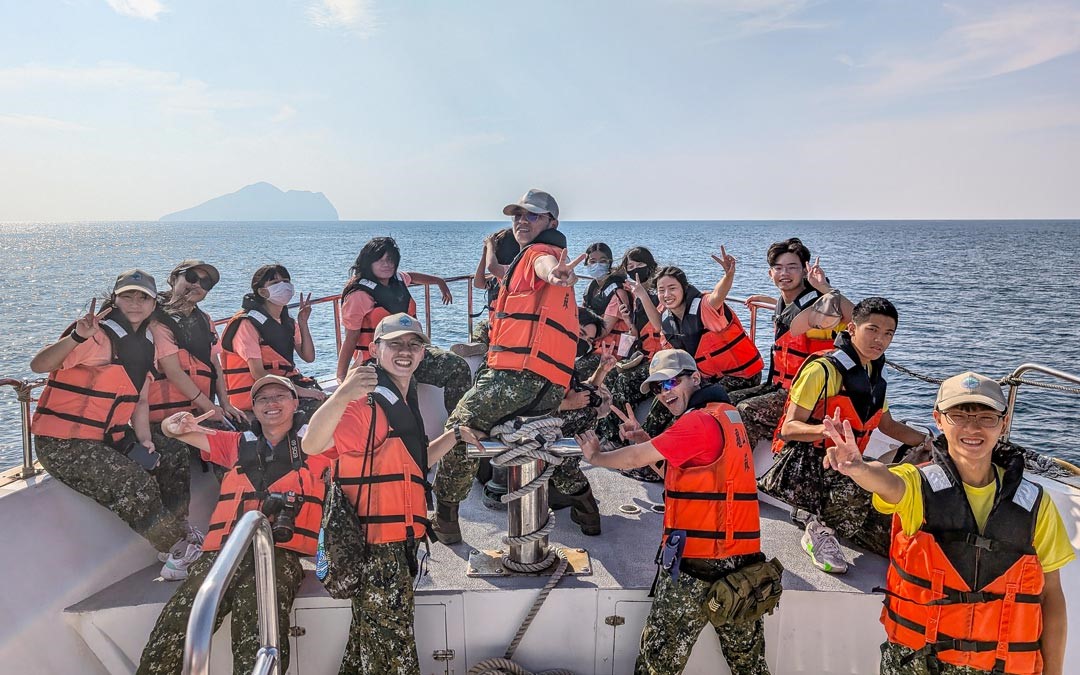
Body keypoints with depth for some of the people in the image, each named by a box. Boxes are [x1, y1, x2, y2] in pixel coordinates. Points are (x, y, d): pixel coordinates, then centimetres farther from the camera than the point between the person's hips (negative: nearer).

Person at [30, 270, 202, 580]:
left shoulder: (145, 344, 7)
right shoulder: (101, 336, -18)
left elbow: (139, 401, 13)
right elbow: (39, 365, -32)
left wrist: (145, 441, 1)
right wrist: (77, 336, -47)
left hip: (109, 437, 9)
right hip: (63, 443, -9)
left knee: (173, 462, 10)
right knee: (134, 484, -21)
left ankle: (178, 534, 20)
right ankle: (181, 550, -3)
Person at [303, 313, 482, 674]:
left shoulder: (404, 403, 15)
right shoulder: (365, 403, -17)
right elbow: (312, 446, -34)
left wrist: (454, 436, 18)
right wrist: (341, 395, -49)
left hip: (400, 543, 9)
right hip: (376, 547, -9)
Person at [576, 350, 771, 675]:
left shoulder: (700, 420, -14)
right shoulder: (727, 414, 14)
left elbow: (635, 459, -11)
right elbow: (675, 464, 22)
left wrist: (594, 456, 5)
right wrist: (645, 439, 10)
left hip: (697, 566, -9)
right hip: (743, 560, 9)